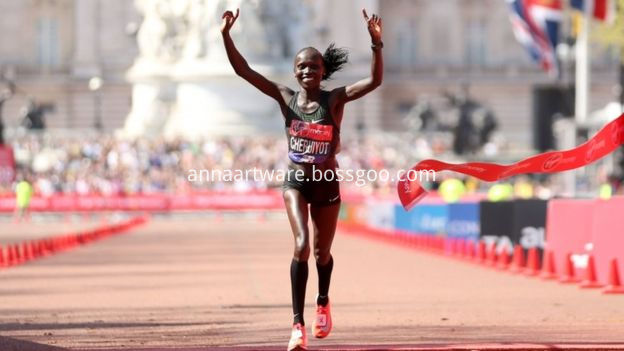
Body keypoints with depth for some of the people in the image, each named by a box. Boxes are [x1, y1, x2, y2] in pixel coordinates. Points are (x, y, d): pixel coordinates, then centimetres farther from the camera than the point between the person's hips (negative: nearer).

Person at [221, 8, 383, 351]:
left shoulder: (335, 99, -11)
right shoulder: (285, 97, -6)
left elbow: (375, 80, -25)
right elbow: (243, 70, -12)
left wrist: (377, 44, -38)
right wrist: (226, 35, -24)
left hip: (327, 183, 0)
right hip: (295, 180, 0)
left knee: (322, 252, 15)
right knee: (301, 245, -21)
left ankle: (323, 303, 47)